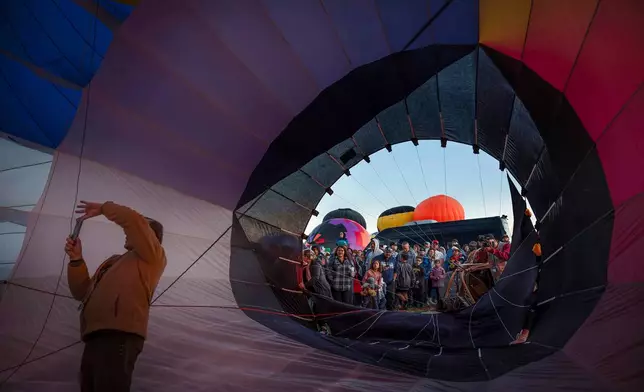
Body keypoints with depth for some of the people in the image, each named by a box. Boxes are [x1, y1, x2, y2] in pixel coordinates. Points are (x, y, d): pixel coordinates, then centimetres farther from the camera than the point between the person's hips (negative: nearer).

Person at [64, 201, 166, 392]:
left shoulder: (153, 256, 8)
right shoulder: (113, 261, 32)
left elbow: (134, 220, -7)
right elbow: (83, 293, 27)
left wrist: (103, 208, 7)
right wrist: (76, 260, 16)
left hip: (119, 336, -8)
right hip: (95, 338, 8)